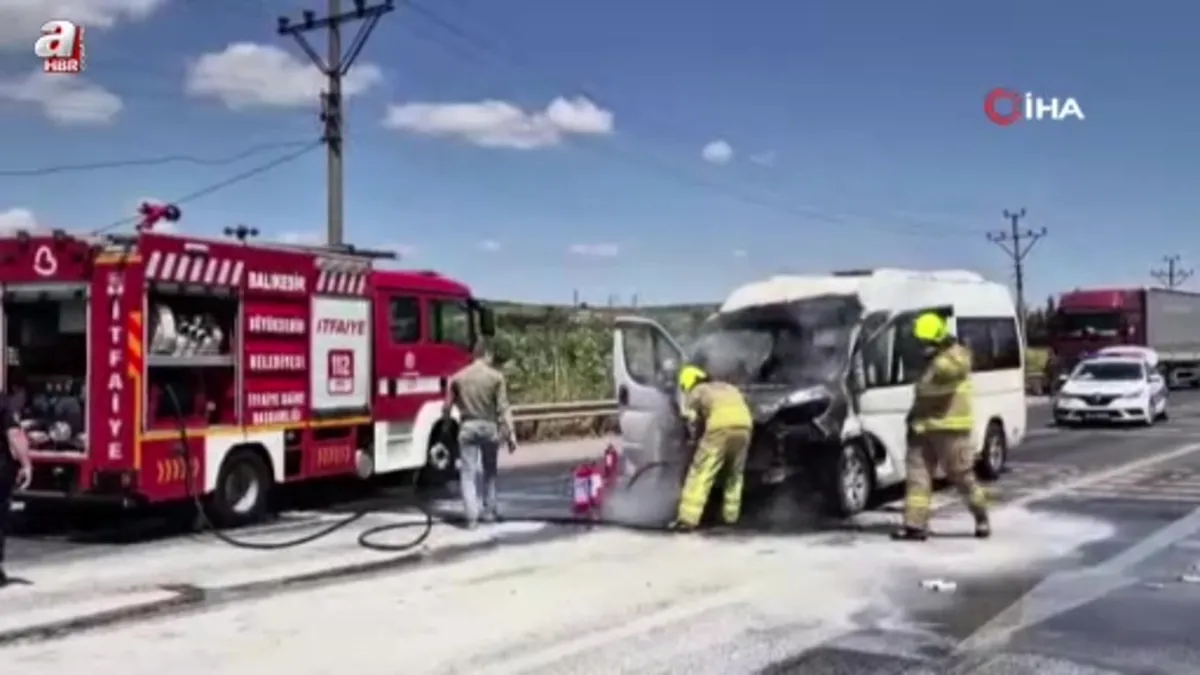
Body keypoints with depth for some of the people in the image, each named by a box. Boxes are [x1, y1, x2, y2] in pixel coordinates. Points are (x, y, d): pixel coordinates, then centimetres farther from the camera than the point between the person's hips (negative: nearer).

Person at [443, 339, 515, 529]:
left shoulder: (458, 377, 0)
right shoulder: (496, 377, -7)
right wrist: (510, 434, -7)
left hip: (467, 427, 0)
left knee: (468, 472, 1)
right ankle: (489, 510, 23)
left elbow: (447, 406, 5)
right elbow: (503, 408, -10)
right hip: (489, 427, 0)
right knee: (489, 471, 18)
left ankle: (471, 516, -7)